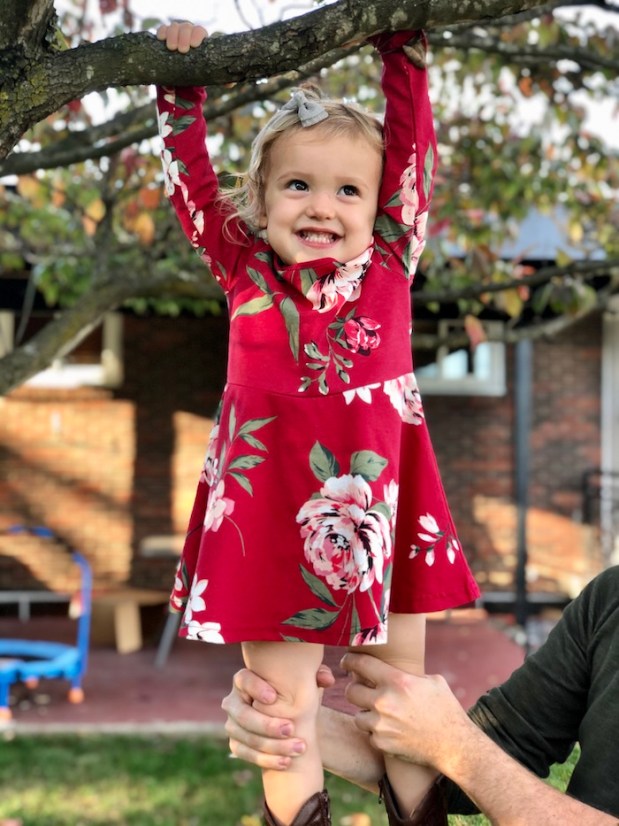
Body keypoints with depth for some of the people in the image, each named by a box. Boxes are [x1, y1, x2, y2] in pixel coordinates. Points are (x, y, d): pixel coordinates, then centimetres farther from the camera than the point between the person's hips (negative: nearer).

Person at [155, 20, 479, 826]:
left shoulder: (389, 266, 2)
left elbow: (411, 148, 4)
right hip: (271, 516, 0)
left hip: (381, 512, 1)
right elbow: (191, 178, 5)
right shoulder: (246, 274, 2)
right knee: (281, 702, 7)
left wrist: (403, 56, 4)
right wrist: (182, 86, 5)